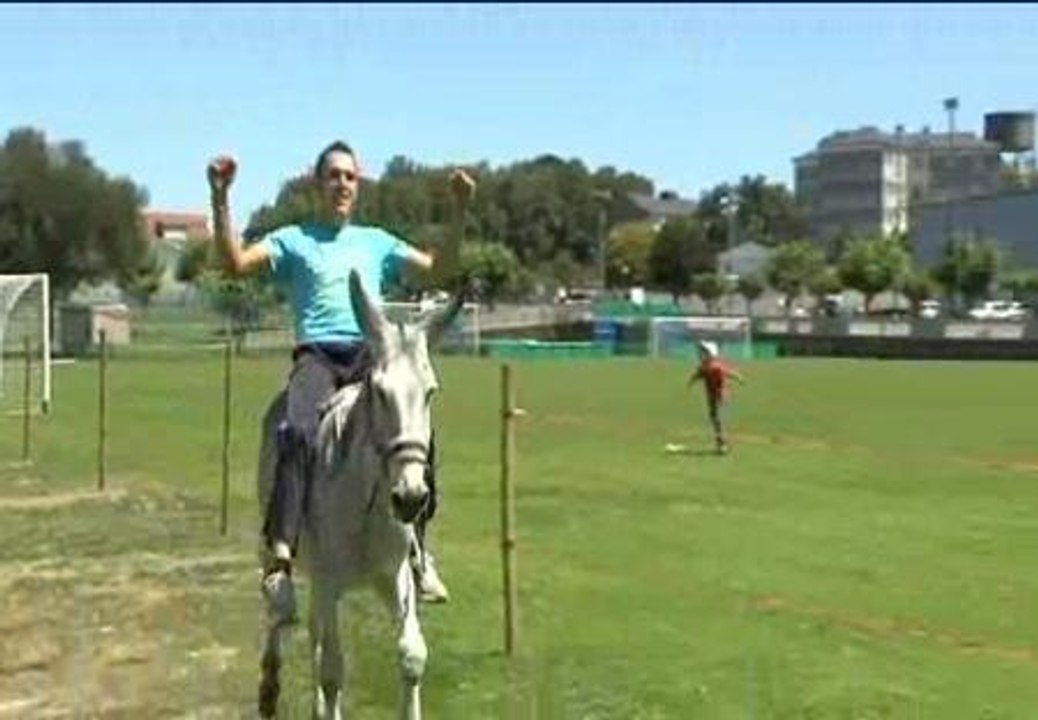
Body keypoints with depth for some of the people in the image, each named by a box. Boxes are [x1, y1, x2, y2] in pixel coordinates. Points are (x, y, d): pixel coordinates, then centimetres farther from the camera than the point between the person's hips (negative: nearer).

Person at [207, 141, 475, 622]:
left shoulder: (376, 242, 26)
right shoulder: (293, 241, 18)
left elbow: (442, 270, 22)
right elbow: (236, 263, 1)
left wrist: (459, 213, 12)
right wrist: (220, 199, -7)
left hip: (371, 353, 2)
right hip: (317, 355, -2)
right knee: (299, 432, -34)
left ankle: (417, 549, -18)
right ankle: (279, 557, -37)